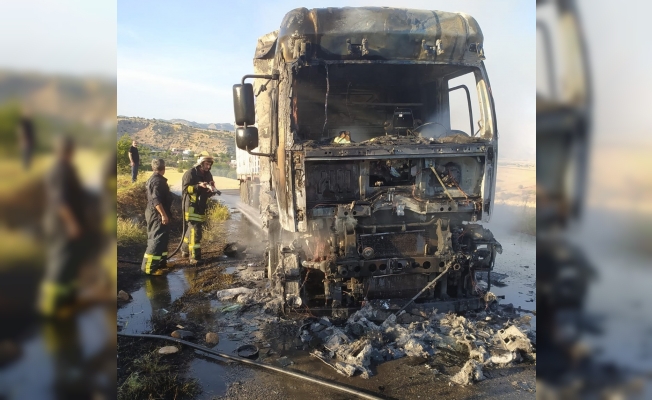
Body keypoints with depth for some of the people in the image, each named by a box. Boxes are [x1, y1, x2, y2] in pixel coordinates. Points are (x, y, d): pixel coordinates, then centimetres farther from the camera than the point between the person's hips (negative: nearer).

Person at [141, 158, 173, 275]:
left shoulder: (153, 179, 15)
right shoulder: (158, 180, -18)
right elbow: (156, 200, -27)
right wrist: (163, 214, -26)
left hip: (155, 214, 11)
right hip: (158, 215, -11)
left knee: (162, 239, 18)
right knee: (156, 240, -8)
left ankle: (161, 263, 27)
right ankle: (149, 267, -5)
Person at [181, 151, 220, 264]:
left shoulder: (208, 175, 12)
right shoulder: (190, 173, -11)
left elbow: (209, 193, 16)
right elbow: (185, 189, -18)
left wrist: (212, 189, -7)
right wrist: (198, 186, -28)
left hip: (201, 206, 8)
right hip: (192, 206, -8)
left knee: (192, 228, 18)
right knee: (195, 230, -12)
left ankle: (185, 250, 35)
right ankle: (194, 257, -12)